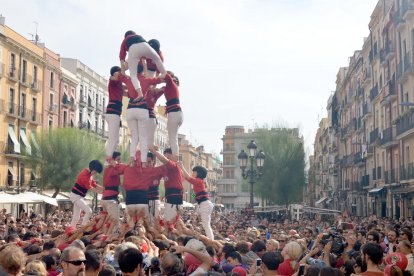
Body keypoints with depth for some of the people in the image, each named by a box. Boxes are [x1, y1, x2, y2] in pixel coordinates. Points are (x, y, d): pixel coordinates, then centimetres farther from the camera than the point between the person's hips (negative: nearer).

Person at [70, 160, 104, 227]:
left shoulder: (90, 174, 8)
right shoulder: (85, 174, -23)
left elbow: (94, 184, 10)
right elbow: (89, 188, -19)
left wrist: (104, 189, -1)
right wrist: (100, 192, -15)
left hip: (79, 196, 10)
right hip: (76, 196, -10)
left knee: (76, 216, 12)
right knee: (88, 211, -16)